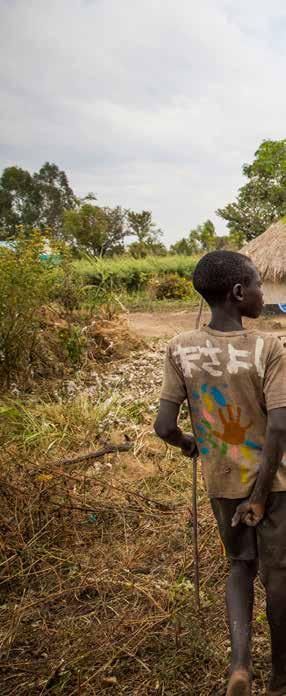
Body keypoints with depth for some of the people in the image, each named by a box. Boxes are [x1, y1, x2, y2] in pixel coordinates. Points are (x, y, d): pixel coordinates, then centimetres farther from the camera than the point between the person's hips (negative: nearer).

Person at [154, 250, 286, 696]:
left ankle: (240, 659, 6)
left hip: (219, 483, 3)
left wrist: (188, 444, 10)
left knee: (241, 564, 22)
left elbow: (164, 426, -12)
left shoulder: (181, 350, -11)